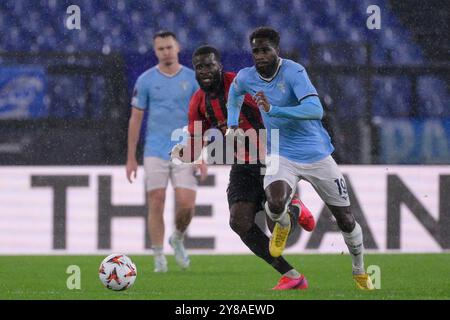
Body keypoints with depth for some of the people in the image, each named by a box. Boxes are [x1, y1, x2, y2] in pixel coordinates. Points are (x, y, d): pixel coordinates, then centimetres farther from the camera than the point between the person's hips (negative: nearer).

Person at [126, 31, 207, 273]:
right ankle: (159, 258, 4)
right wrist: (131, 158, 2)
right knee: (156, 204, -6)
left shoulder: (192, 78, 3)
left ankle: (177, 239, 23)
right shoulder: (145, 80, 1)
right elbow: (135, 119, 5)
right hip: (155, 152, 0)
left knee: (187, 205, -7)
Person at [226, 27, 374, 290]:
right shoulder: (246, 78, -3)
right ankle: (283, 225, 8)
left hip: (317, 155, -2)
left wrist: (273, 110, -36)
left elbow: (316, 109, -32)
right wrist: (232, 124, 14)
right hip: (283, 156, 2)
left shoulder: (293, 71, -19)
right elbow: (235, 92, 24)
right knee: (276, 204, -30)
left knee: (346, 219, 5)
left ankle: (360, 272, 30)